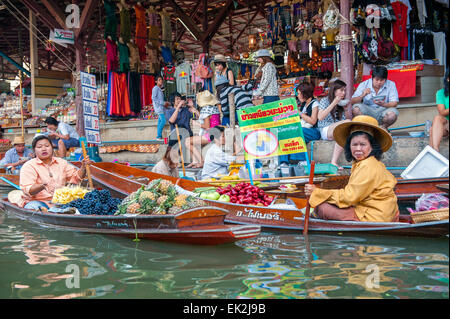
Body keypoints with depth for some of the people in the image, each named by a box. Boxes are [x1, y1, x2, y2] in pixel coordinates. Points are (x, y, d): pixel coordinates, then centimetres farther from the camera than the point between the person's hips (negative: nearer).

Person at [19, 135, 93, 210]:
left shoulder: (61, 162, 17)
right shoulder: (29, 166, 0)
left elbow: (76, 178, 16)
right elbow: (28, 190, -12)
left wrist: (83, 166, -2)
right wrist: (43, 186, -32)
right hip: (38, 201, -3)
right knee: (34, 207, -37)